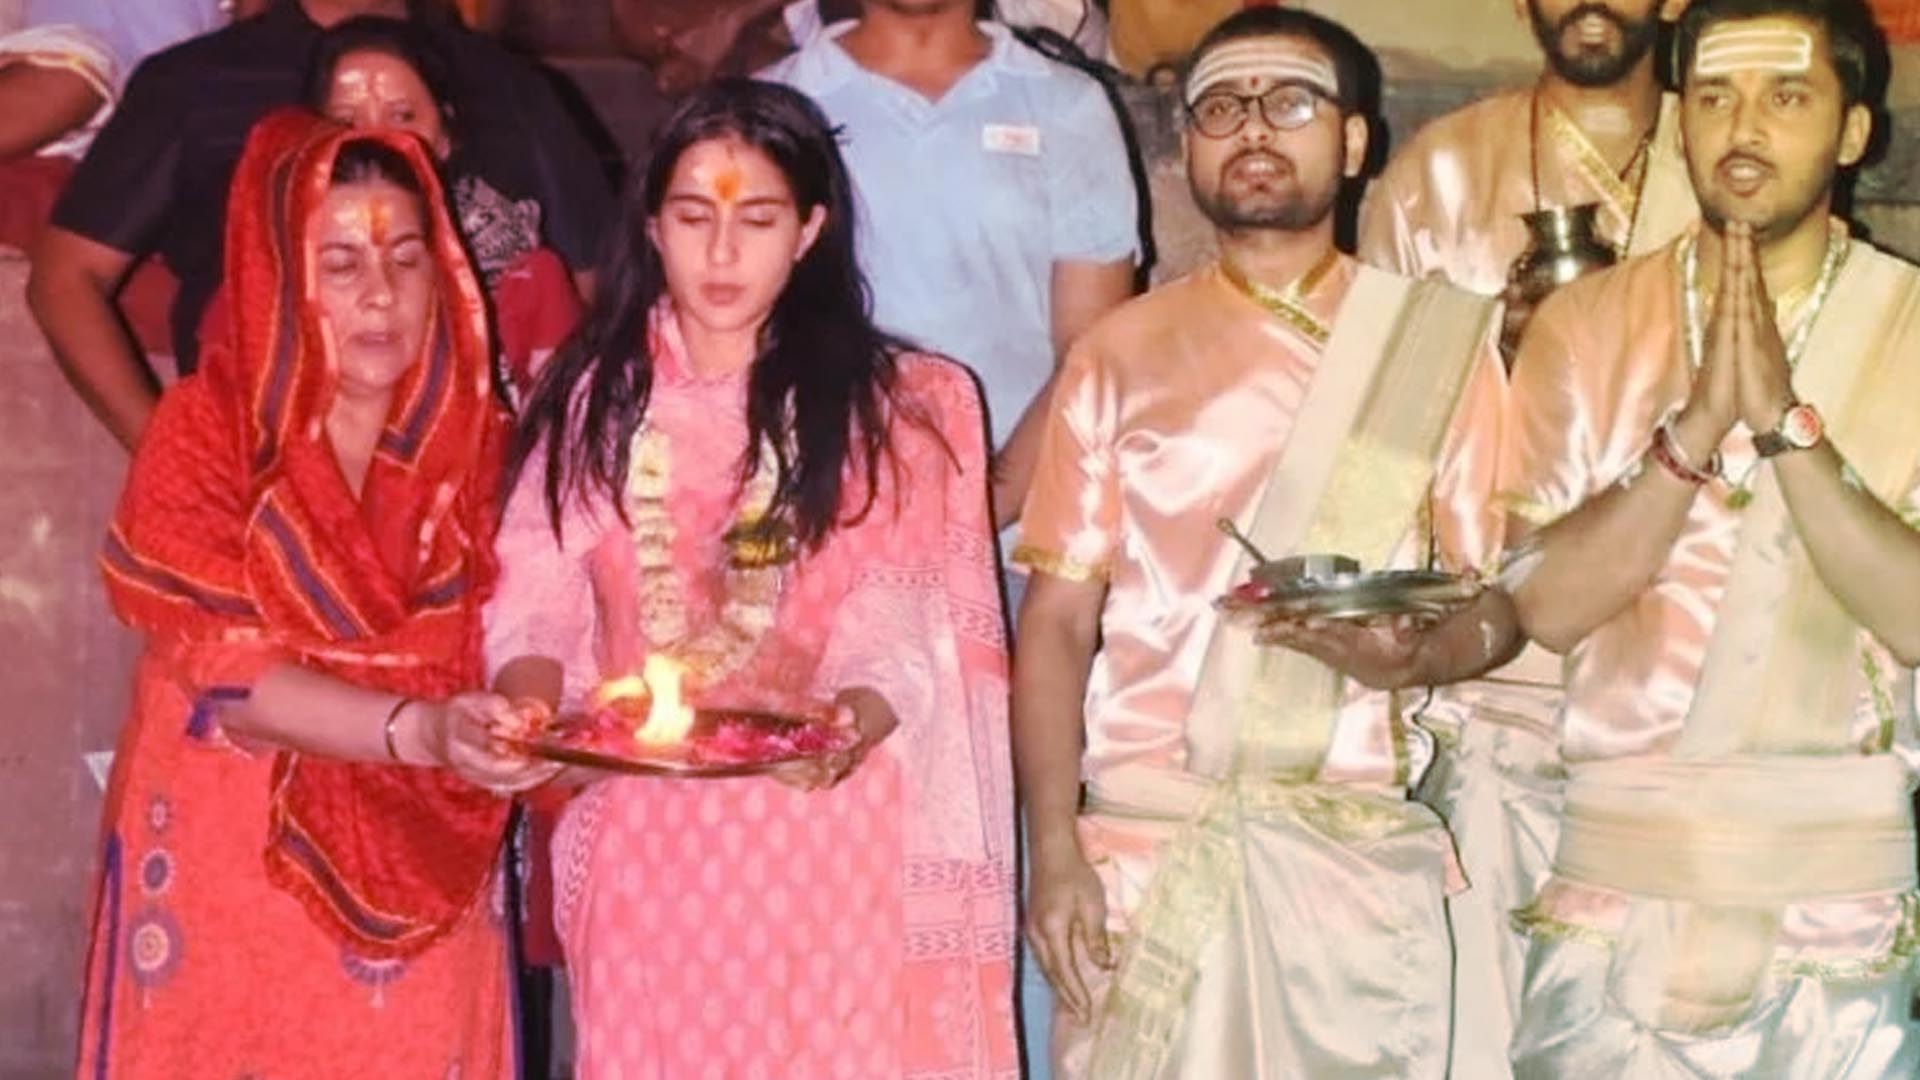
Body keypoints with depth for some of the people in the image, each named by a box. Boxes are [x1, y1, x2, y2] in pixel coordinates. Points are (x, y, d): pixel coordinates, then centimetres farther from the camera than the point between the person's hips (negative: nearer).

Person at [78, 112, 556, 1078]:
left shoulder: (471, 435, 3)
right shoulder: (205, 432, -8)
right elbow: (219, 668, -16)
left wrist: (522, 725, -17)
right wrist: (417, 730, -28)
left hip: (420, 862, 3)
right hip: (233, 855, -3)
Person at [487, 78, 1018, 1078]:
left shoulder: (894, 405, 4)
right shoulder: (588, 397, 9)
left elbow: (898, 631, -6)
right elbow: (535, 608, 2)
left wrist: (850, 722, -27)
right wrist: (528, 710, -19)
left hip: (825, 835, -1)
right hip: (642, 842, 2)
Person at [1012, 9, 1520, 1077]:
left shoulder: (1438, 342, 6)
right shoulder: (1122, 352, 7)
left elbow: (1502, 596, 6)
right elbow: (1058, 621, 4)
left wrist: (1419, 656, -16)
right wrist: (1053, 853, -6)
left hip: (1357, 855, 0)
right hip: (1144, 851, 0)